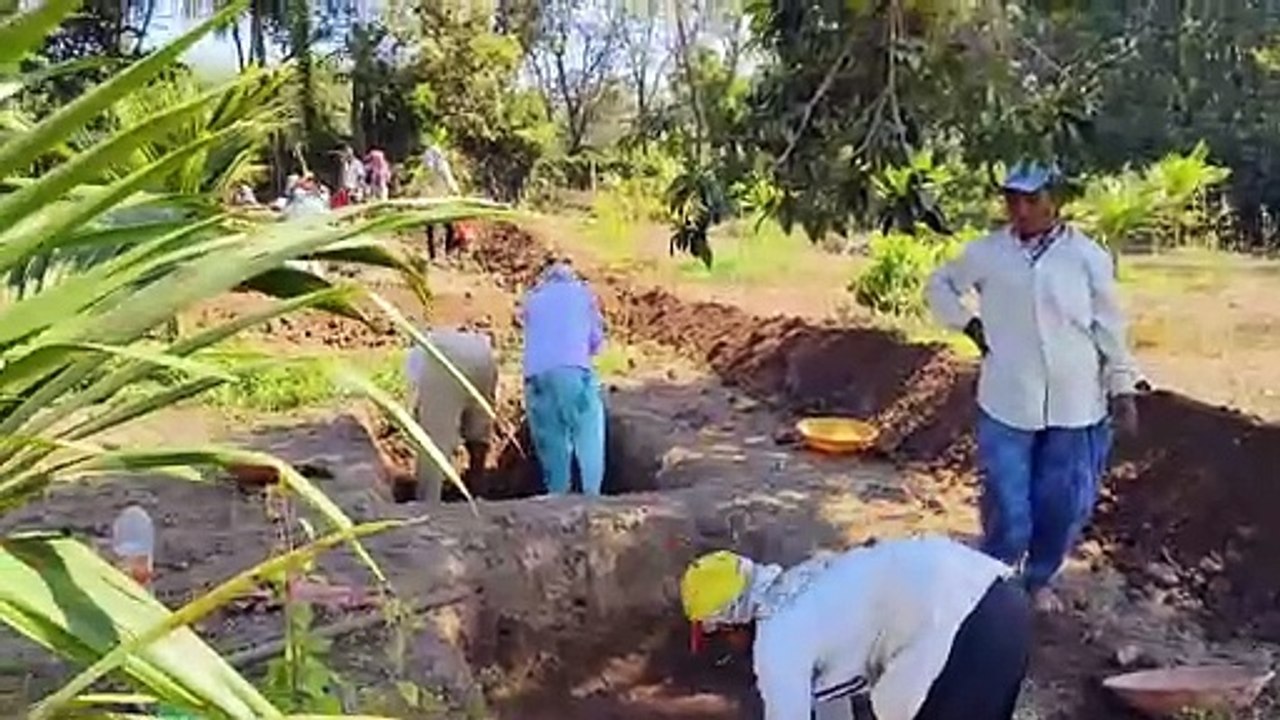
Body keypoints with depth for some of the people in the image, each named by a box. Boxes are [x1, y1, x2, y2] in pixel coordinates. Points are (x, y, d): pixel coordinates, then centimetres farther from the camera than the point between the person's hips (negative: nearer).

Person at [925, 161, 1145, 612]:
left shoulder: (1087, 255, -3)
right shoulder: (987, 252, -1)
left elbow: (1109, 328, 1)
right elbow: (940, 285, 14)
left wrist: (1122, 389, 0)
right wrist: (970, 326, 2)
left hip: (1076, 406, 1)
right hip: (1007, 404, 0)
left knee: (1065, 507, 10)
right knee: (1007, 510, 2)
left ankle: (1039, 580, 34)